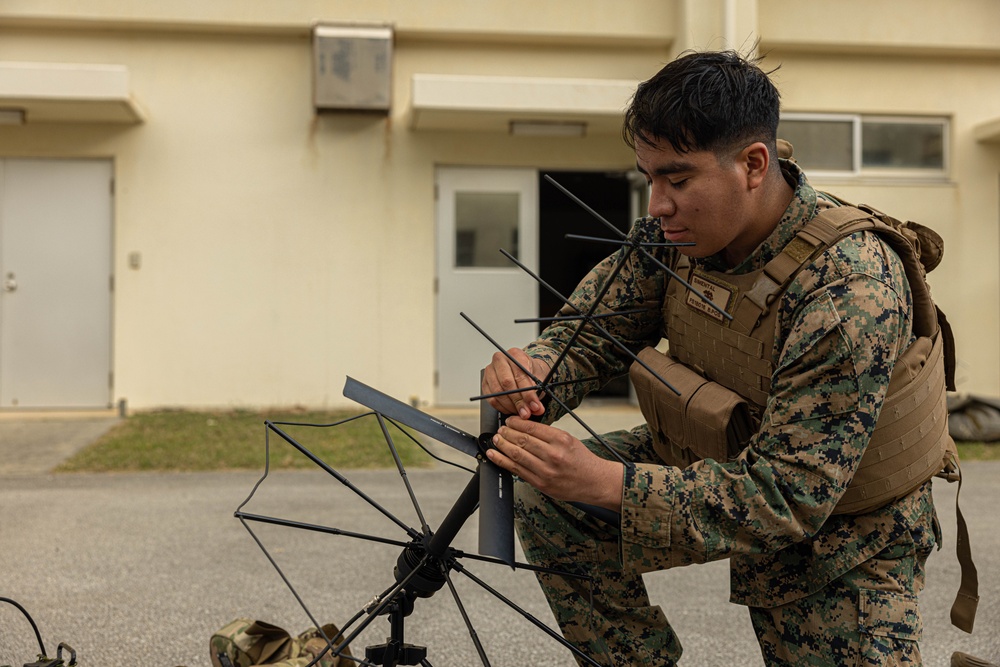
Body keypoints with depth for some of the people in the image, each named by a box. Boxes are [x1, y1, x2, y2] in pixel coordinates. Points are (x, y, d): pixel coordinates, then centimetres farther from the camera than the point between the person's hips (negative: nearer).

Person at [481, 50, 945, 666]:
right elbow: (589, 331, -5)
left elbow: (789, 497, -36)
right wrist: (534, 374, -30)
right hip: (718, 466, 5)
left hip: (837, 536, -5)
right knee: (546, 503, -10)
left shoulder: (850, 292, -36)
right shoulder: (676, 232, -16)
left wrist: (605, 481, -44)